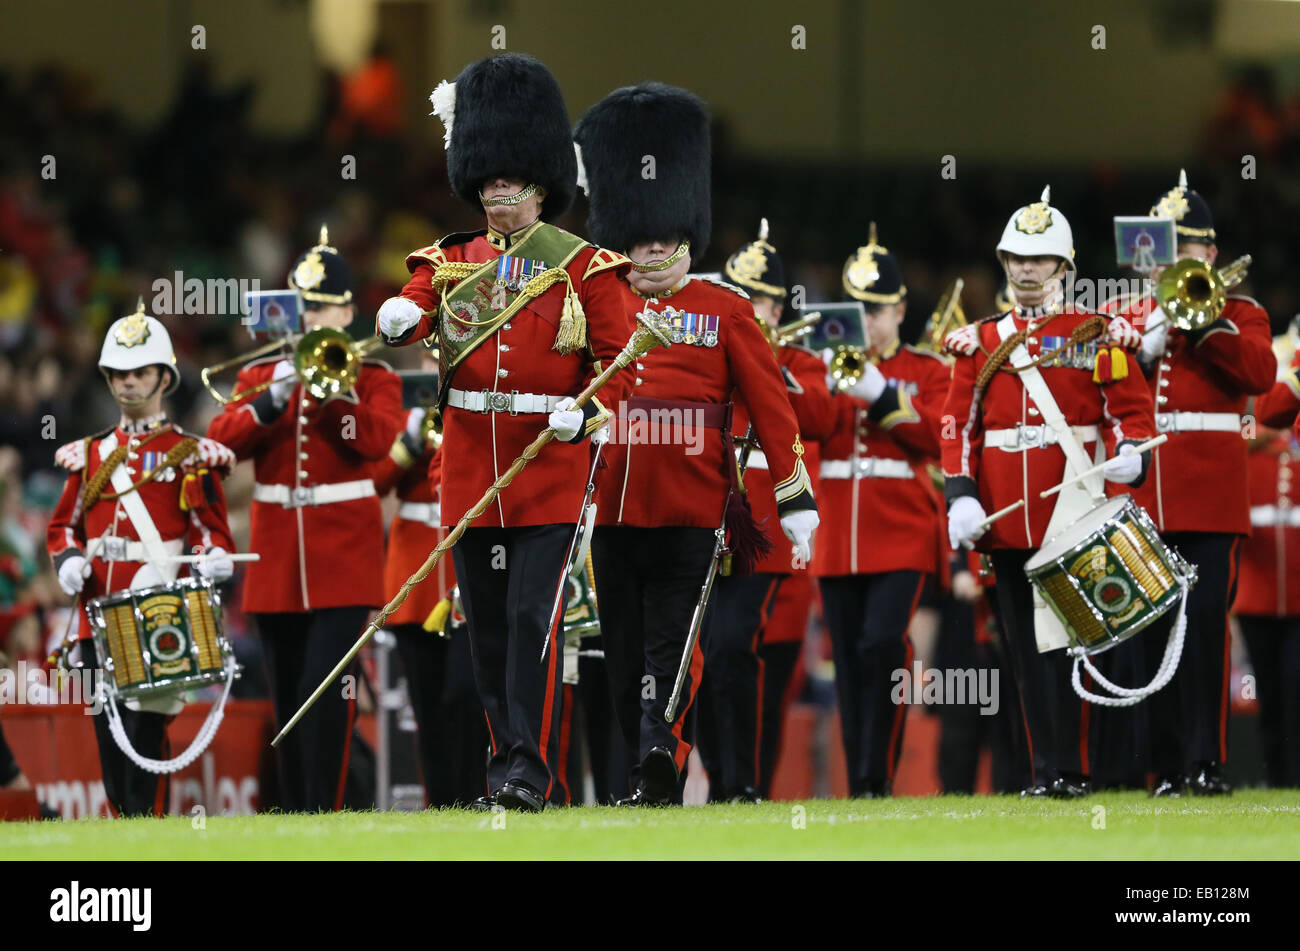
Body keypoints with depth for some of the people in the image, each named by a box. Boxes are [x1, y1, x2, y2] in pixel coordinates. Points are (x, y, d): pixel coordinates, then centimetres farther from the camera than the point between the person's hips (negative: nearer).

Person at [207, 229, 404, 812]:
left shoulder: (373, 377, 4)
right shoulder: (260, 375, 12)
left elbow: (378, 440, -14)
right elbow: (223, 438, -2)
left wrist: (331, 391, -22)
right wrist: (271, 402, -17)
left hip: (344, 560, -4)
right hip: (276, 561, 4)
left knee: (327, 691, -15)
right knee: (288, 697, 8)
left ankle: (325, 811, -16)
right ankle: (292, 814, 14)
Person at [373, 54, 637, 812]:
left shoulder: (585, 268, 1)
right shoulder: (450, 263, 11)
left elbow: (619, 355, -2)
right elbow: (411, 307, -5)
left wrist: (587, 411, -21)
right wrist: (397, 320, -30)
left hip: (551, 459, -4)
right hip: (471, 461, 4)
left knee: (534, 613, -12)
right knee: (486, 620, 7)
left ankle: (531, 769, -13)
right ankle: (507, 756, 17)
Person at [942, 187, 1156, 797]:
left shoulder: (1097, 336, 5)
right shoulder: (979, 343, 12)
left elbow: (1131, 408, 4)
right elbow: (958, 426, 7)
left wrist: (1130, 452, -17)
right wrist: (961, 495, -6)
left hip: (1071, 509, -4)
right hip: (1006, 514, 4)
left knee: (1058, 637, -11)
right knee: (1025, 646, 6)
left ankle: (1065, 769, -10)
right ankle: (1046, 767, 11)